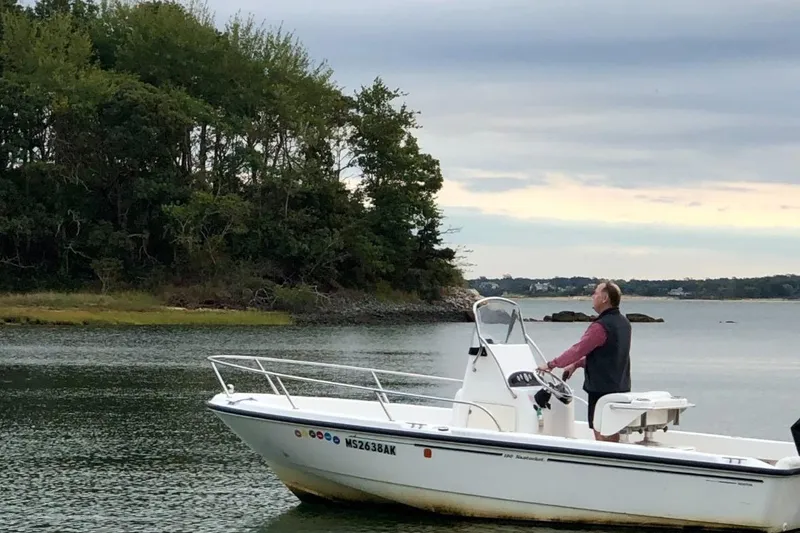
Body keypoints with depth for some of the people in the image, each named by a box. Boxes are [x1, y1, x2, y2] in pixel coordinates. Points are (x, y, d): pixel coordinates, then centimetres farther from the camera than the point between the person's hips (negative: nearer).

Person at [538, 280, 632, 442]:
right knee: (613, 438, 13)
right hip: (620, 389, 9)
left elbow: (578, 349, -17)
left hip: (602, 390, -9)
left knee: (602, 438, -4)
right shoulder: (623, 322, 10)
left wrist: (552, 365, -5)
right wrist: (577, 364, 18)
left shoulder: (601, 326, -19)